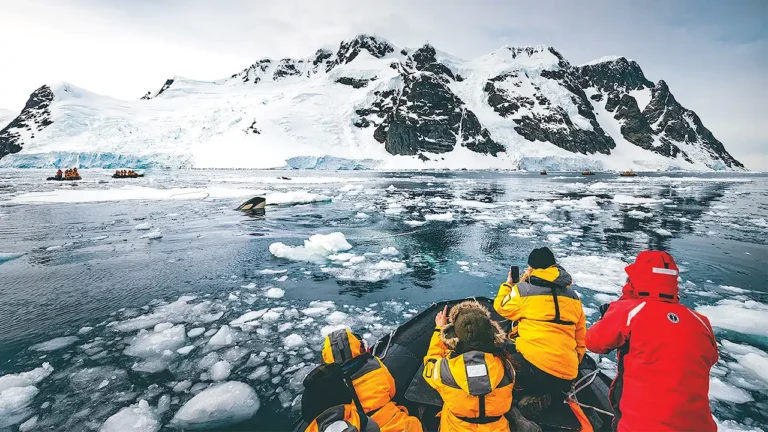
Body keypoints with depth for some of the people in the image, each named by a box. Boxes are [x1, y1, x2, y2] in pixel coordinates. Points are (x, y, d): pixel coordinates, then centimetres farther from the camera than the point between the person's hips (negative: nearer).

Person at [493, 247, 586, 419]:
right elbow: (581, 340, 20)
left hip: (535, 365, -7)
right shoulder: (573, 297, 15)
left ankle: (531, 397, -8)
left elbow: (501, 307, 14)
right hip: (567, 378, 7)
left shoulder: (524, 289, -4)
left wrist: (508, 284, 28)